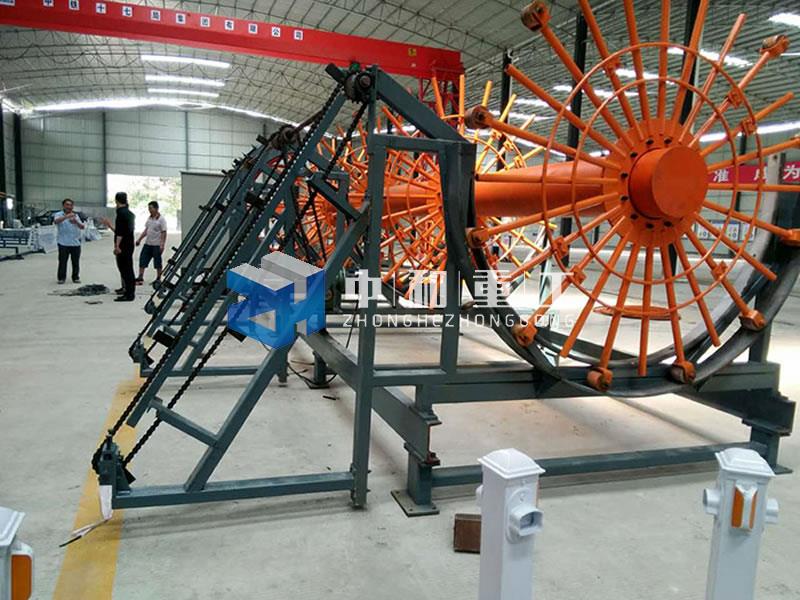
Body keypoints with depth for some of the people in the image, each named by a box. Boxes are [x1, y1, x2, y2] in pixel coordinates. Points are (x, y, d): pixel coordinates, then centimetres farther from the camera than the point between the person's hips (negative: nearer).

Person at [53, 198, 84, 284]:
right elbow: (56, 221, -23)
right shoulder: (59, 214, 1)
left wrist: (76, 222, -15)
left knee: (76, 262, 7)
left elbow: (82, 227, 6)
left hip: (76, 243, 3)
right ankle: (61, 278, 8)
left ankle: (76, 277, 16)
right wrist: (67, 216, -38)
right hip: (63, 243, -3)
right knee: (62, 262, -1)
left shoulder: (76, 215, 14)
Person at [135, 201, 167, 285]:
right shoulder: (149, 219, 12)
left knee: (157, 262, 3)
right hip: (148, 243, 7)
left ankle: (158, 279, 14)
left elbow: (164, 233, -14)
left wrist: (162, 245, -20)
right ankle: (140, 278, 11)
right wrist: (139, 239, 16)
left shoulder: (161, 219, -11)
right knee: (142, 260, 5)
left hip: (157, 245, -7)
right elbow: (146, 230, 20)